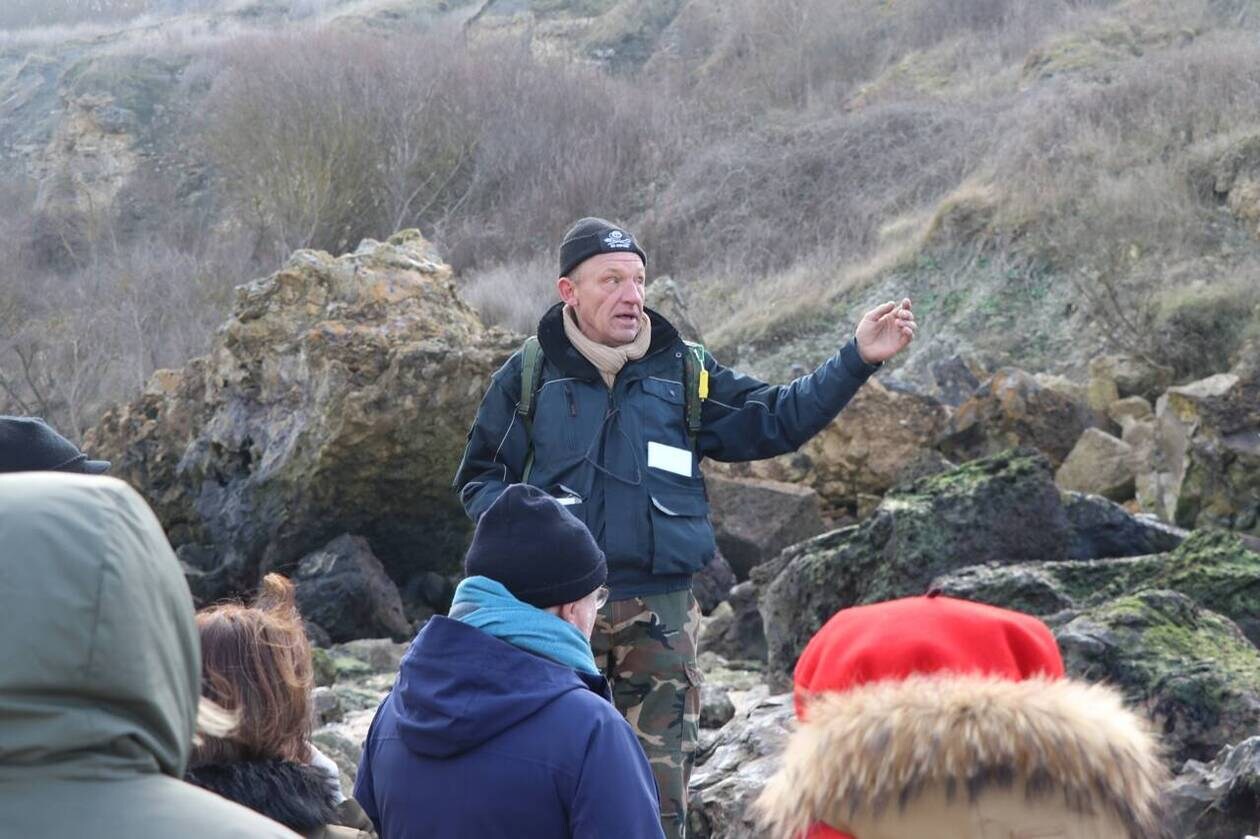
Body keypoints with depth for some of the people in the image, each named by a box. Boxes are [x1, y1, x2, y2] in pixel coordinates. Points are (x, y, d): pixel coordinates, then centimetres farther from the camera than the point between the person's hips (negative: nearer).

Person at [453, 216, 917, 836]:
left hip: (660, 615, 2)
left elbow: (776, 419, 9)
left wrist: (856, 361, -1)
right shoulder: (529, 376, 5)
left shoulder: (686, 372, 9)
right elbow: (480, 479, 10)